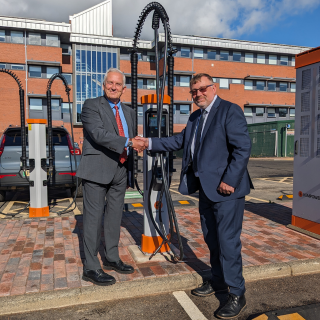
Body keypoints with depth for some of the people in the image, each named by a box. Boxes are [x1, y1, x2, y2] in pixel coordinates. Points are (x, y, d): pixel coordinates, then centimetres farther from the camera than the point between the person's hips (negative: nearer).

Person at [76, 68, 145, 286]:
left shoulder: (129, 112, 16)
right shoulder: (91, 105, -3)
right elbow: (99, 134, -18)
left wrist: (131, 172, 17)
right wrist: (128, 143, -26)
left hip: (120, 171, 6)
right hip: (97, 170, -6)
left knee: (115, 216, 14)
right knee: (94, 217, -1)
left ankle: (112, 258, 28)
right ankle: (91, 268, 9)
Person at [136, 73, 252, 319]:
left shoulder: (230, 111, -11)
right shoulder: (195, 118, 15)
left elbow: (243, 148, -18)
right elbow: (179, 141, 18)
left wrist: (229, 181, -20)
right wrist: (150, 143, 11)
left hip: (227, 189, -8)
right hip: (206, 189, 9)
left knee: (228, 241, -3)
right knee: (212, 239, 18)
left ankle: (237, 295, 14)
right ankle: (219, 282, 35)